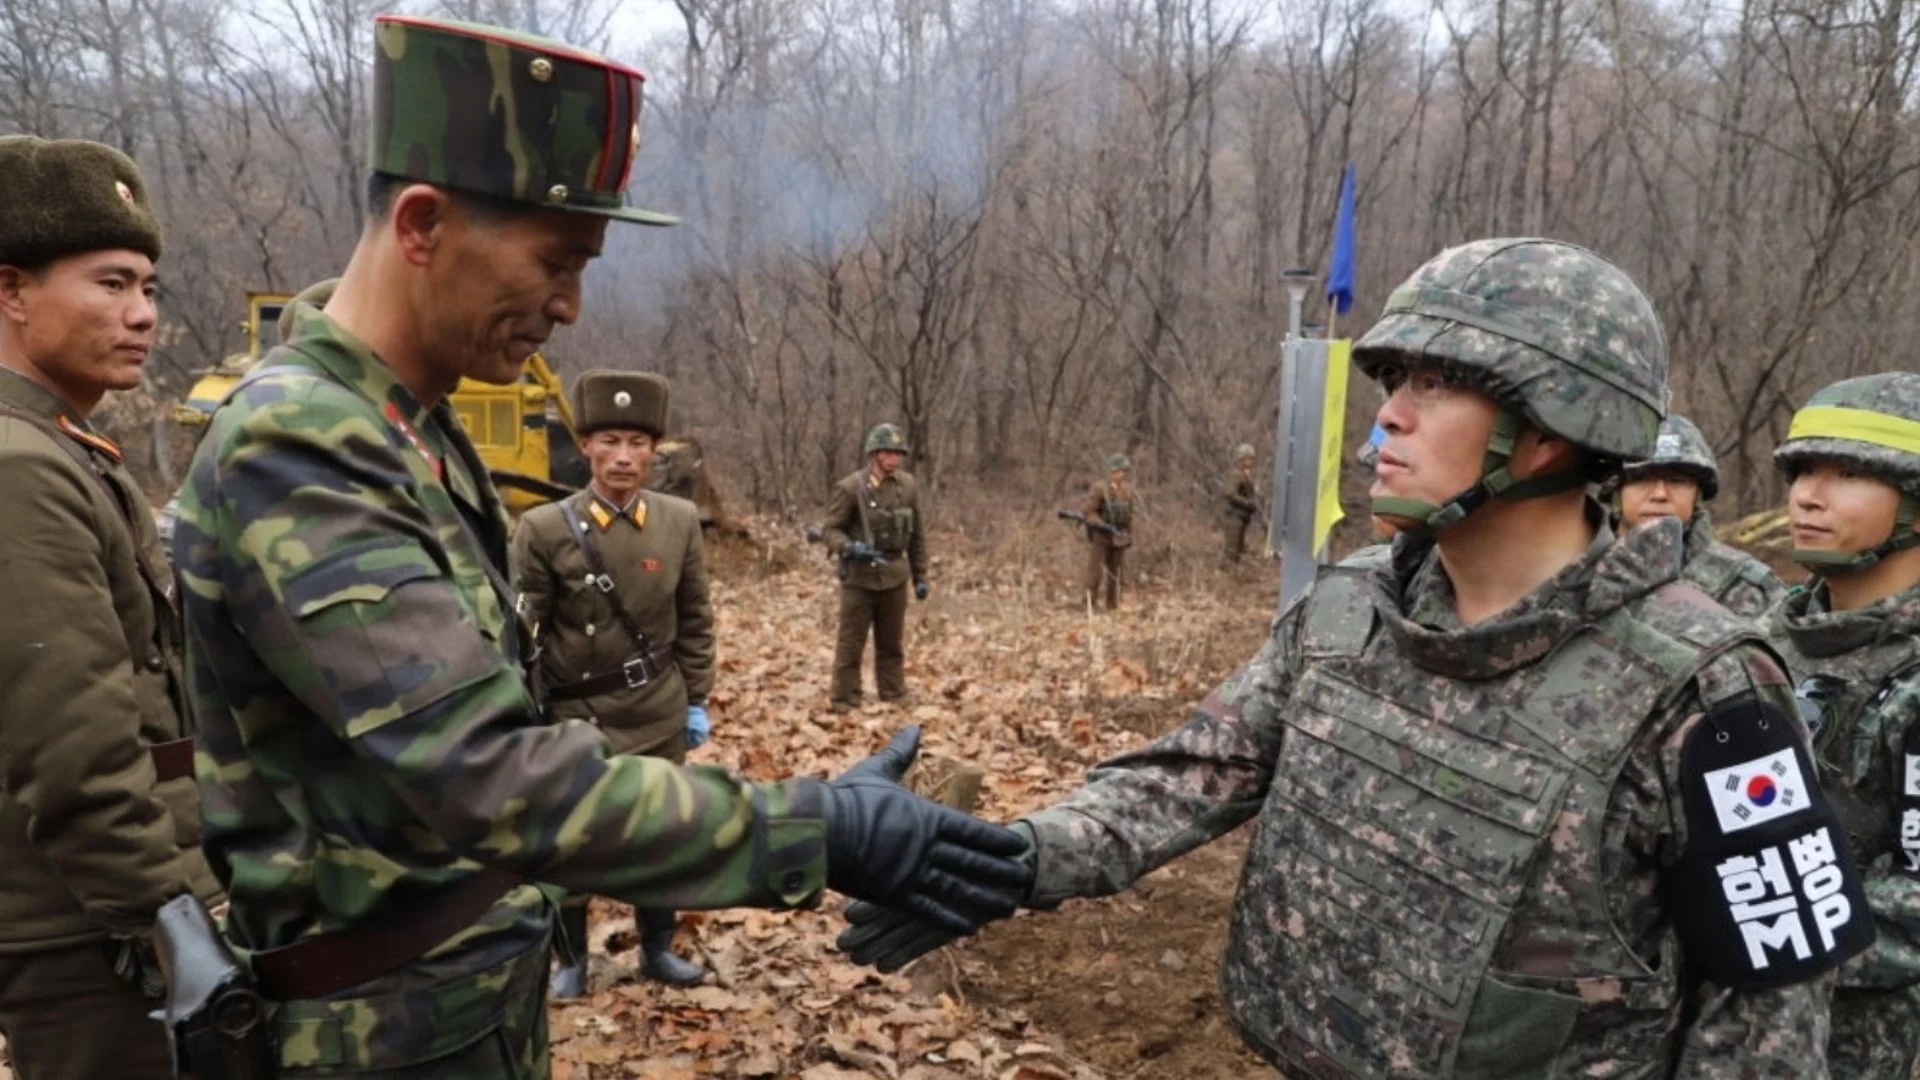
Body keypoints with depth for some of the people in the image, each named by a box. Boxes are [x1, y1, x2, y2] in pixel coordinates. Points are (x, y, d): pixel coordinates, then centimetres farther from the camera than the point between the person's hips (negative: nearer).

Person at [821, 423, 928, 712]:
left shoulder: (908, 485, 3)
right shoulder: (851, 487, -11)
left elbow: (917, 533, 11)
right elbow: (830, 528, -7)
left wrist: (920, 576, 12)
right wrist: (849, 548, -27)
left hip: (895, 577, 4)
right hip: (860, 577, -4)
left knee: (892, 644, 15)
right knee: (851, 644, 3)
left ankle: (895, 699, 27)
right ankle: (845, 705, 12)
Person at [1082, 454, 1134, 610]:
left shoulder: (1128, 490, 7)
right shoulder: (1099, 489, -12)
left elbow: (1129, 515, 14)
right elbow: (1087, 511, -14)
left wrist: (1129, 536, 11)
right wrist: (1103, 525, -23)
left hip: (1118, 539, 6)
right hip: (1100, 538, -6)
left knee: (1115, 574, 11)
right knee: (1096, 573, -6)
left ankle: (1113, 607, 20)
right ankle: (1092, 607, 2)